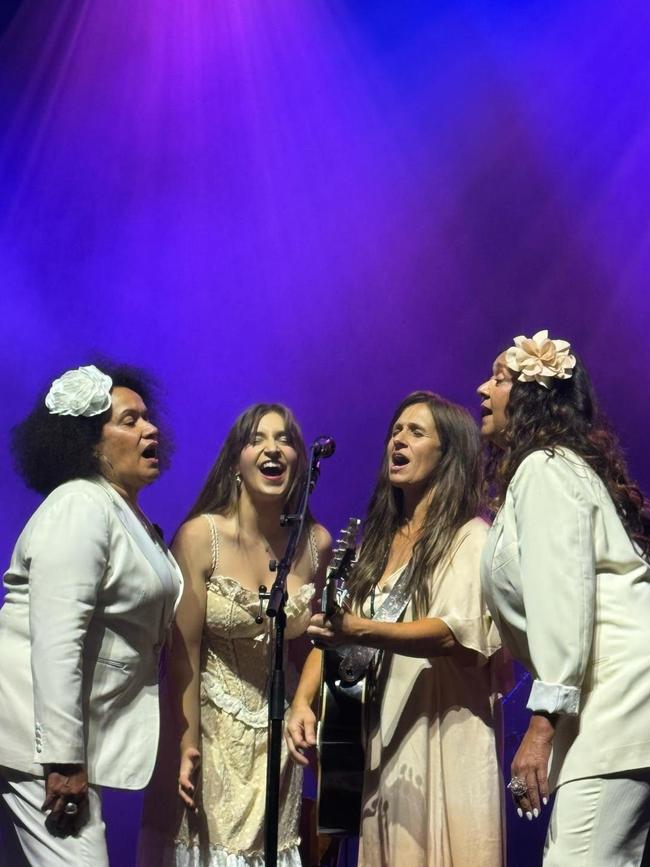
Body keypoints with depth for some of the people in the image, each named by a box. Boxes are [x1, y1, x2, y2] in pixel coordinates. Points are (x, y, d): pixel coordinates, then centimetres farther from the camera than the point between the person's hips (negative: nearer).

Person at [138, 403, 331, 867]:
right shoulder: (200, 536, -12)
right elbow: (183, 653, -13)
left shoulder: (316, 543, -1)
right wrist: (186, 748, -14)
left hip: (276, 739, 3)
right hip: (208, 726, -3)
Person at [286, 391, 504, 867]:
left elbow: (458, 632, -19)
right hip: (382, 741, 6)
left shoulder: (471, 538, -3)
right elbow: (336, 629, 11)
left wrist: (363, 632, -33)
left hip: (443, 740, -6)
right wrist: (303, 701, -7)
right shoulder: (377, 541, 16)